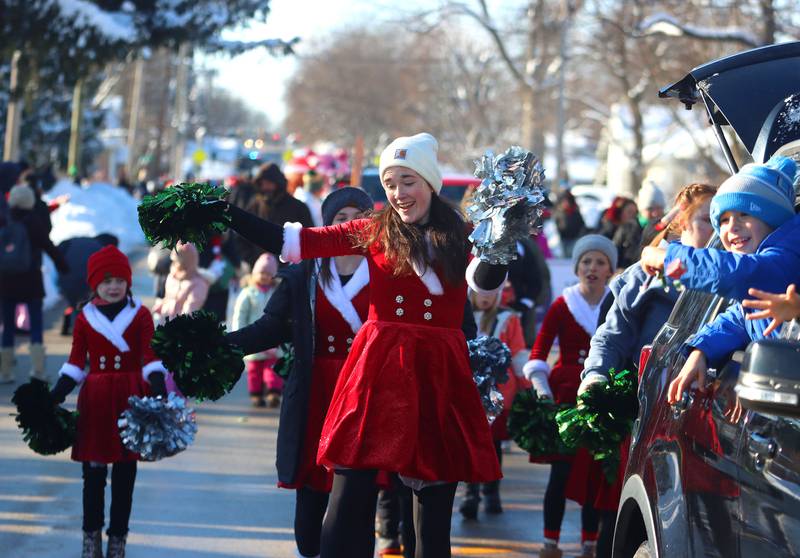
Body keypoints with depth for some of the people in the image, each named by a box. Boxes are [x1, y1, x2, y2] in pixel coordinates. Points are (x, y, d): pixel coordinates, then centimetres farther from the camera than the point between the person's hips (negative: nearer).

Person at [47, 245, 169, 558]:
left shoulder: (140, 316, 1)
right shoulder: (85, 318, 5)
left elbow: (150, 358, -5)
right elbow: (75, 364, 7)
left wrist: (159, 391, -21)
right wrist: (54, 398, -2)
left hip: (130, 397, -1)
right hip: (95, 399, 1)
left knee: (125, 473, 4)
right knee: (93, 472, 2)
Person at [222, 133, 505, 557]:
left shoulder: (460, 239, 5)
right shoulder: (375, 232, 5)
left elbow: (486, 280, -14)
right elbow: (294, 242, 0)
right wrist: (224, 213, -6)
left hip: (437, 378, 0)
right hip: (379, 370, 0)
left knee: (434, 511, 6)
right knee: (348, 503, -4)